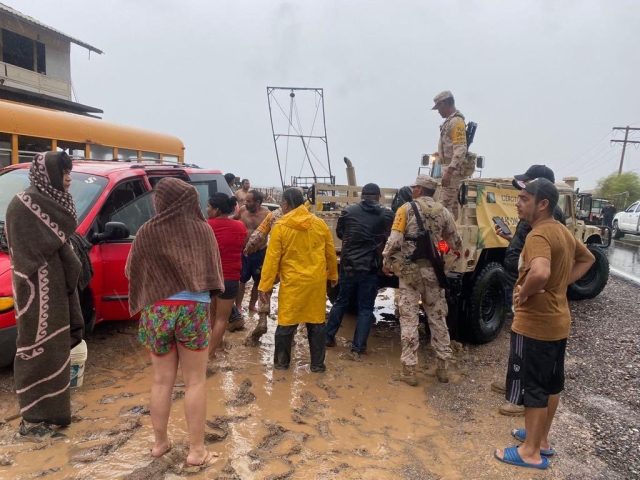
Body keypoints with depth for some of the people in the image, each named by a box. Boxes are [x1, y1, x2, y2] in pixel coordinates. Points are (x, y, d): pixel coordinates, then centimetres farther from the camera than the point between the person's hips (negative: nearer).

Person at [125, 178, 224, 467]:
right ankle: (197, 450, 15)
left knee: (162, 381, 16)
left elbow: (131, 271, 6)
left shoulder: (147, 233, -5)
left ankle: (160, 442, 30)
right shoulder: (202, 230, -5)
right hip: (194, 309, -1)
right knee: (195, 382, 9)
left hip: (157, 311, 1)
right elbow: (214, 271, 3)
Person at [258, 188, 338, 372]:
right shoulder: (320, 224, 1)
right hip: (317, 281, 3)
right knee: (316, 323, 12)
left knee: (286, 324, 11)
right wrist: (333, 275, 23)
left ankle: (281, 361, 24)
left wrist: (265, 286, -2)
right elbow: (331, 253, 9)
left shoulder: (280, 227, -8)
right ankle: (317, 363, 21)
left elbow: (272, 259, -8)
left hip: (292, 282, -2)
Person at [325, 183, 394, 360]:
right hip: (370, 269, -1)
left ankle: (328, 337, 28)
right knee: (366, 308, 8)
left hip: (348, 266, 2)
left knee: (341, 302, 18)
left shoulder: (348, 211, 0)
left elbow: (339, 233, 13)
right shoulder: (387, 214, -2)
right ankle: (357, 348, 6)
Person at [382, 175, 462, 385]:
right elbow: (456, 243, 12)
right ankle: (443, 367, 20)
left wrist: (386, 262, 0)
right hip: (433, 270, 3)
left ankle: (409, 370, 4)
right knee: (438, 318, 13)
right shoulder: (443, 212, 6)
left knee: (409, 319, 2)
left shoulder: (406, 209, -4)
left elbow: (395, 240, -13)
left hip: (409, 270, -3)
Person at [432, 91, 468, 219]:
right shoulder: (450, 121, 18)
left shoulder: (456, 122, -13)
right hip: (449, 168, 10)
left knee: (445, 205, -13)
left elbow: (461, 149, -22)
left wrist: (449, 171, -28)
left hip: (452, 169, -10)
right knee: (451, 205, 13)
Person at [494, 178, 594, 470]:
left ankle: (531, 453, 17)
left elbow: (540, 273, -42)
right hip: (558, 320, 10)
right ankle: (541, 439, 36)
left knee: (531, 388, 4)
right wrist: (563, 282, 12)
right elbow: (587, 259, 24)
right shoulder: (563, 232, 8)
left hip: (534, 324, -10)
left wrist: (523, 293, -23)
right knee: (551, 384, 20)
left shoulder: (538, 235, -24)